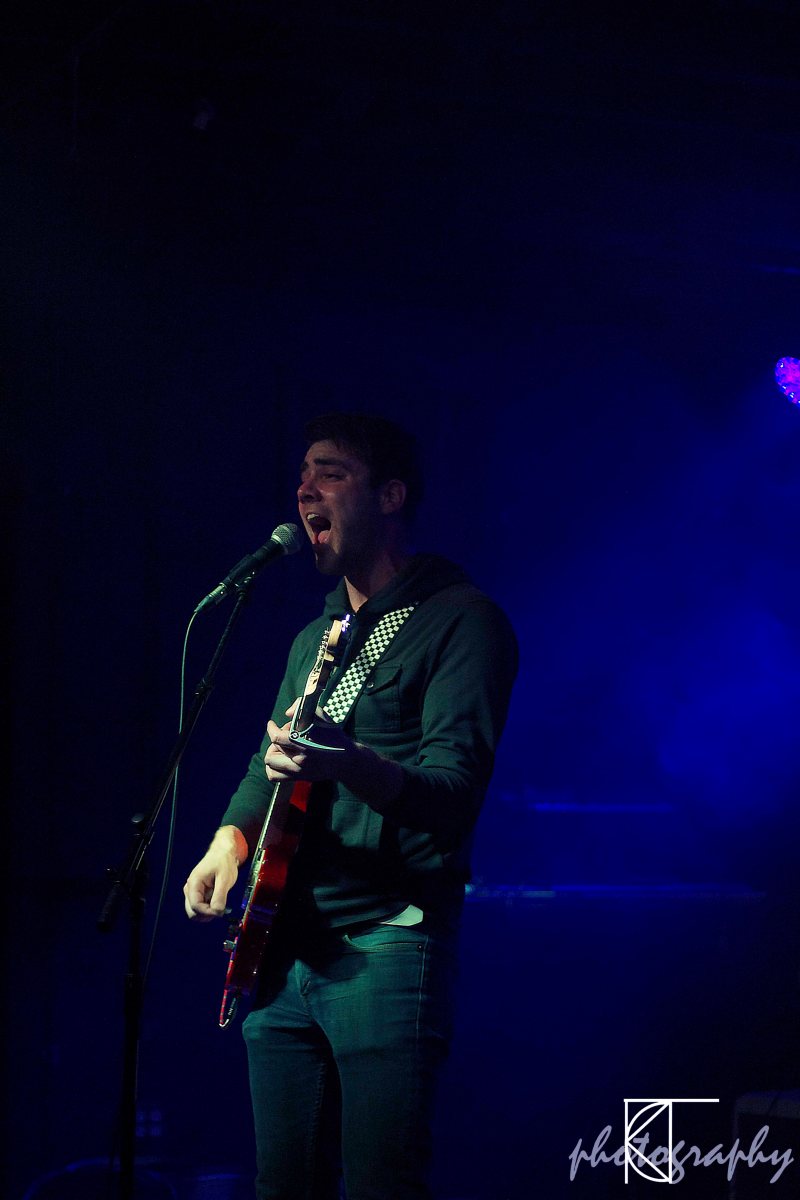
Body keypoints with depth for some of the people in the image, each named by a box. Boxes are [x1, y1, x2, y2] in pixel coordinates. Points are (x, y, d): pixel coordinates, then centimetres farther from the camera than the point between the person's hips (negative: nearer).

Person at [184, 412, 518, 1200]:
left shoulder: (460, 619, -5)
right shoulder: (314, 638, 22)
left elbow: (455, 786, -17)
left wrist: (351, 766, -37)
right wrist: (232, 838, 0)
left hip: (385, 949, -8)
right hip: (286, 950, 8)